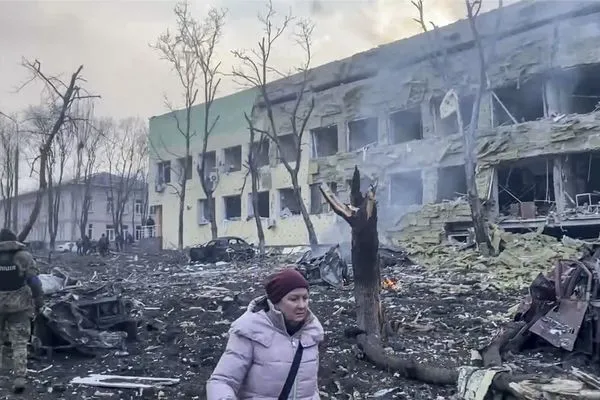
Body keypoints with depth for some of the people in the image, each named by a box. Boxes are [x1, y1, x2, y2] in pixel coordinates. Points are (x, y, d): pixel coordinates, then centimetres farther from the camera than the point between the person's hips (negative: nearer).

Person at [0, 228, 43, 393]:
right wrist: (38, 301, -1)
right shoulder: (24, 256, -5)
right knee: (20, 342, 4)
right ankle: (19, 377, -2)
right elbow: (34, 281, -8)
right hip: (19, 305, -1)